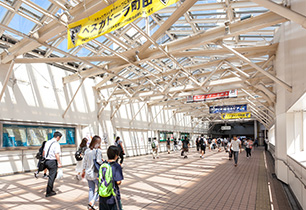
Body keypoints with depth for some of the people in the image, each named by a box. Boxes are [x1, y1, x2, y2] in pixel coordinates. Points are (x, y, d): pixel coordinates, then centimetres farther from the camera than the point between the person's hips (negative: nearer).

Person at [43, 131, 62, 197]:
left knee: (54, 174, 22)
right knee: (51, 176, 3)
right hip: (53, 161, -8)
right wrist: (59, 163, -17)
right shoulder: (56, 144, -15)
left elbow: (43, 152, 16)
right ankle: (48, 192, 12)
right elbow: (56, 154, -21)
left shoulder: (47, 142, 10)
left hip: (46, 161, 8)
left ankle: (50, 189, 29)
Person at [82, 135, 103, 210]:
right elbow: (99, 162, -21)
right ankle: (91, 202, -3)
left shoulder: (87, 151, 4)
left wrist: (83, 171, 21)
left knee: (91, 189, 17)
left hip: (88, 173, 6)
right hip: (95, 174, -6)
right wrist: (103, 161, 0)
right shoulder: (97, 150, -16)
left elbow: (84, 162, 11)